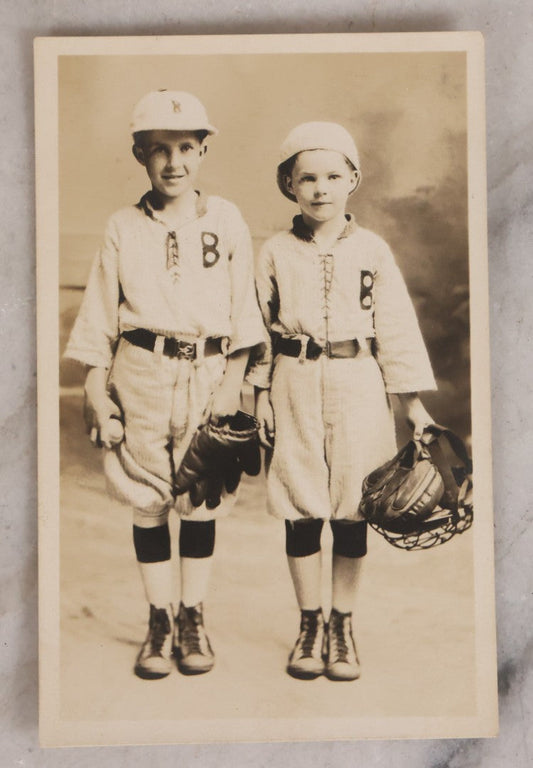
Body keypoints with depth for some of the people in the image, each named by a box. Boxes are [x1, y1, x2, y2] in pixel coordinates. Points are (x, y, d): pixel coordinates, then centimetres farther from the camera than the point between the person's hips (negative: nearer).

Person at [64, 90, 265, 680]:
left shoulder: (226, 221, 6)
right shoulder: (123, 227, 6)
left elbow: (242, 310, 6)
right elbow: (99, 315, 7)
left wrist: (233, 382, -2)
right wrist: (96, 390, 1)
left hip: (206, 372, 0)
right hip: (141, 372, 0)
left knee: (201, 495, 5)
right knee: (145, 498, 5)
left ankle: (193, 618, 21)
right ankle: (159, 621, 18)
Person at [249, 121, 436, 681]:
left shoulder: (372, 251, 4)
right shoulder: (275, 253, 5)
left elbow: (397, 325, 4)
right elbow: (260, 330, 7)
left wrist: (412, 401, 0)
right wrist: (261, 393, 2)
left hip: (358, 387, 0)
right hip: (295, 387, 0)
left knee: (352, 510, 6)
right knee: (300, 510, 4)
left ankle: (342, 625, 21)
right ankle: (310, 625, 20)